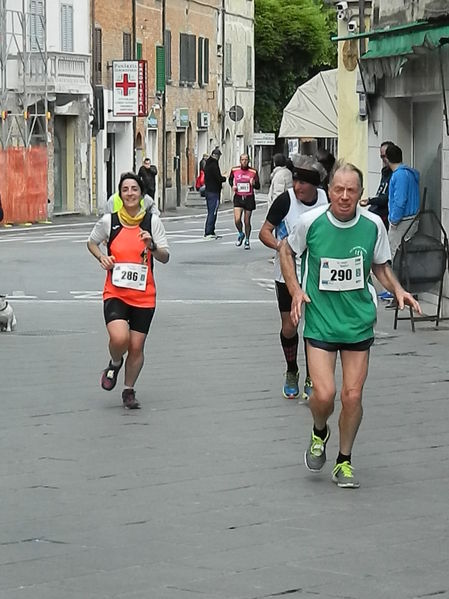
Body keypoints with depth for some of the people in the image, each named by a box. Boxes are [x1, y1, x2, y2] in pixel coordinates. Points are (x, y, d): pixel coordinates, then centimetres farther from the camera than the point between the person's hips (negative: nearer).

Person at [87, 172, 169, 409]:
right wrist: (102, 257, -4)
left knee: (137, 346, 4)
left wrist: (151, 246, -20)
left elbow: (165, 257, 0)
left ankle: (129, 390, 26)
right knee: (119, 338, -23)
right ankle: (115, 364, 12)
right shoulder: (109, 221, -3)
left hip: (144, 295, 1)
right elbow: (92, 242, 16)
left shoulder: (152, 221, -2)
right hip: (115, 292, -1)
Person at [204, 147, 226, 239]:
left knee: (210, 212, 14)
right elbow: (219, 178, -20)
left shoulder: (207, 164, 13)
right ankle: (208, 233, -10)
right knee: (212, 213, -8)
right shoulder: (214, 165, -16)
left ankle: (210, 232, 17)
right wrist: (225, 178, 1)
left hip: (208, 190, 9)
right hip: (214, 192, -9)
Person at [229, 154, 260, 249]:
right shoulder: (234, 170, 0)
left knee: (247, 221, 5)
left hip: (249, 198, 0)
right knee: (237, 220, -13)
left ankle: (247, 240, 23)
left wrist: (254, 183, -20)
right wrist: (232, 186, 0)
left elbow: (258, 186, 3)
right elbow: (230, 179, 20)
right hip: (238, 197, 0)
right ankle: (240, 234, 18)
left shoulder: (253, 172, -3)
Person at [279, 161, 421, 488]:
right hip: (320, 320, -2)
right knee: (324, 394, -12)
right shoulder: (311, 221, -11)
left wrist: (398, 290, -7)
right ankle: (319, 434, 23)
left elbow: (381, 265, 11)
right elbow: (287, 251, 8)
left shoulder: (373, 225, -6)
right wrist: (296, 290, -4)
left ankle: (344, 461, 23)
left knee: (352, 396, 2)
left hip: (359, 321, 2)